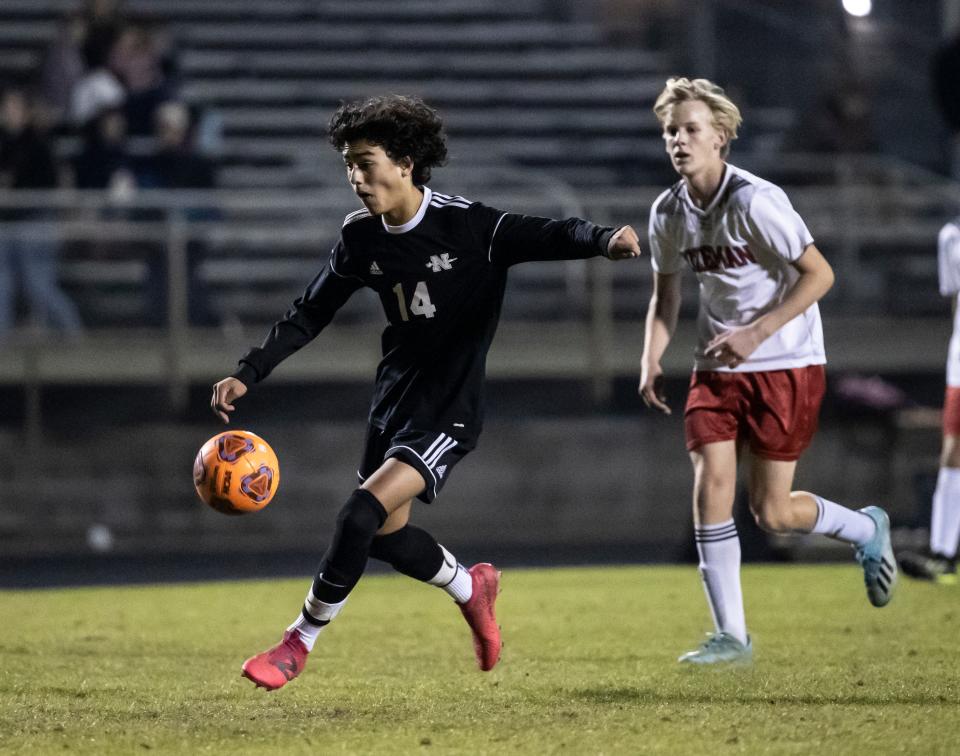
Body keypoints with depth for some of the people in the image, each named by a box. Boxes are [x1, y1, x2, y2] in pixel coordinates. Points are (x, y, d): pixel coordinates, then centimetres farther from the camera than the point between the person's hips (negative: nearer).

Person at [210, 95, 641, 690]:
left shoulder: (467, 226, -17)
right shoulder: (361, 237, 0)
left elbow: (547, 237, -28)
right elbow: (311, 315, 11)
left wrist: (604, 240, -49)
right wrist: (248, 374, 3)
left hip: (449, 410, -7)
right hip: (395, 396, 7)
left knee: (363, 514, -18)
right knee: (387, 536, 14)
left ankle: (300, 645, -4)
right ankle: (471, 586, 44)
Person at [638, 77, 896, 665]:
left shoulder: (756, 201, -18)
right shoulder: (668, 212, 2)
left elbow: (819, 274, -16)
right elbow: (666, 295, 17)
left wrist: (755, 333, -20)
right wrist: (652, 361, 1)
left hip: (787, 363, -6)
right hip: (717, 368, 6)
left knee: (772, 513, -6)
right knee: (711, 483, -10)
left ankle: (867, 529, 26)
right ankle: (731, 635, -3)